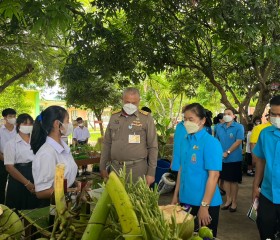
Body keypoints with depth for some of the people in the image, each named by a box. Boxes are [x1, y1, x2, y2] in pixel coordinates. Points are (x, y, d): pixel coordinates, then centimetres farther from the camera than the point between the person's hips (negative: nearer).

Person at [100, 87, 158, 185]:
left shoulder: (146, 118, -4)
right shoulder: (114, 117, 8)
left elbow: (152, 147, -3)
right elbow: (107, 144, 13)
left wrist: (151, 172, -6)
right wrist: (102, 166, 11)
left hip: (137, 168, -3)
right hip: (115, 168, 4)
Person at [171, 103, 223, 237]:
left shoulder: (211, 143, -14)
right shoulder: (185, 141, 5)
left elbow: (213, 176, -18)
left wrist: (204, 206, -19)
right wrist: (176, 195, 11)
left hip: (205, 203, -6)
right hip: (186, 200, 6)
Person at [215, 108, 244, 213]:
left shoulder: (239, 127, -10)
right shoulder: (219, 127, 5)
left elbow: (238, 142, -16)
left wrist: (227, 152, -21)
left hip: (234, 159, -4)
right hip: (222, 158, 5)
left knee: (234, 181, 5)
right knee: (226, 179, 12)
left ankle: (234, 202, 18)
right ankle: (228, 200, 26)